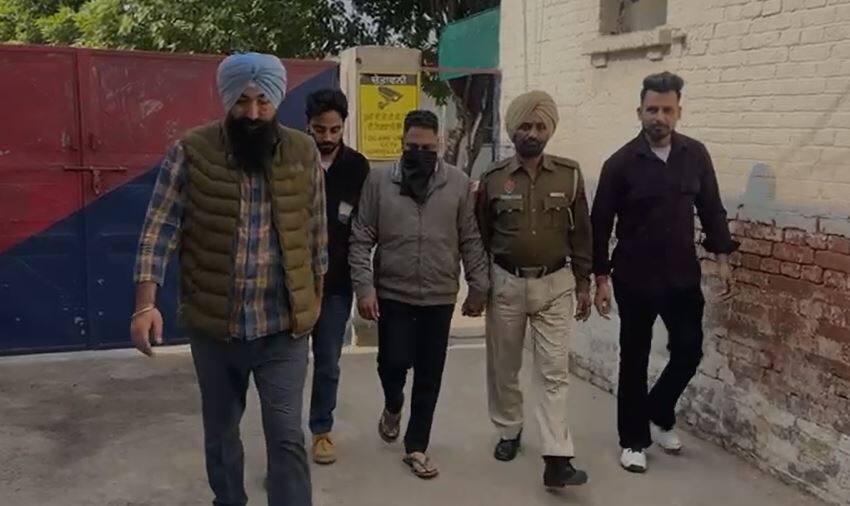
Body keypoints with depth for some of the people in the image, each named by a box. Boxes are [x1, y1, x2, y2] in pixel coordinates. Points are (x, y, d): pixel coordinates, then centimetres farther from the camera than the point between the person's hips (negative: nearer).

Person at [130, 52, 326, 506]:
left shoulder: (304, 153, -3)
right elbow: (160, 228, -9)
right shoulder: (191, 151, -8)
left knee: (287, 437, 1)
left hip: (283, 325, 0)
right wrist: (145, 304, -18)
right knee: (220, 431, 19)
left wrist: (315, 296, 13)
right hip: (212, 324, 1)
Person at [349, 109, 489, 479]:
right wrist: (364, 286, -10)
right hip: (392, 293, -1)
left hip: (440, 297, 1)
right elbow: (361, 239, -3)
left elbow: (471, 241, 3)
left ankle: (416, 447, 22)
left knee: (429, 376, 7)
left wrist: (478, 287, 2)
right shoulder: (379, 180, -2)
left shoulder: (458, 183, 0)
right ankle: (393, 406, 35)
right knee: (393, 363, 0)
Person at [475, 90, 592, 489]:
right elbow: (480, 235, 5)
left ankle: (557, 460, -3)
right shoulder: (494, 178, -3)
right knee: (503, 367, 13)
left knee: (554, 371, -4)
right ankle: (509, 431, 35)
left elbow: (581, 232, 4)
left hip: (555, 284, 0)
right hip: (506, 283, 1)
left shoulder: (569, 175, -2)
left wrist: (583, 282, 4)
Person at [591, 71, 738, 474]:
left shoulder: (696, 155, 1)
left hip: (683, 277, 3)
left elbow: (711, 209, 10)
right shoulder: (621, 162, -9)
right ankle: (633, 440, 21)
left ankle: (659, 414, 33)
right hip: (635, 279, -3)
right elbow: (600, 224, -6)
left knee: (689, 351, 6)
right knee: (634, 361, 6)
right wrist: (601, 278, -8)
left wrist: (722, 256, 5)